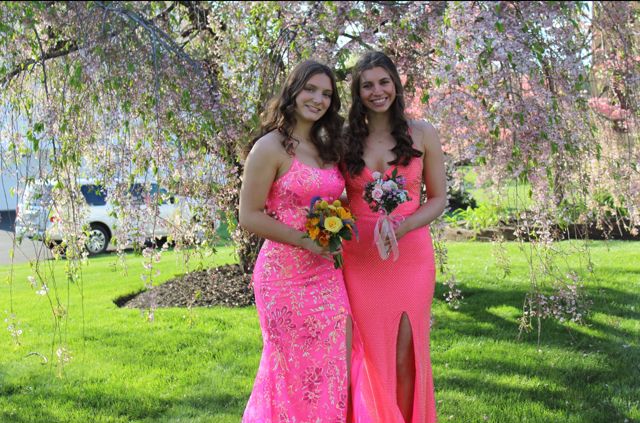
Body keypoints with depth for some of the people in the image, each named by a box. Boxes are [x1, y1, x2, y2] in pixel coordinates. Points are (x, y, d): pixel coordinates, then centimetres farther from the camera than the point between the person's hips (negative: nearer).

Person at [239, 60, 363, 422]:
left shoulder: (329, 149, 12)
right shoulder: (271, 148, -9)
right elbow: (250, 216, -12)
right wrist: (305, 240, -17)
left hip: (327, 275, 6)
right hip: (286, 275, -6)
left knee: (335, 367, 7)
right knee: (296, 369, 4)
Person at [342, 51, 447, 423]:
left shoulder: (422, 134, 3)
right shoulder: (345, 139, 6)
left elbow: (439, 198, 4)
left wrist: (403, 227, -13)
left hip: (411, 255, -1)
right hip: (359, 257, 1)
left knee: (404, 359, -1)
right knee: (371, 355, 3)